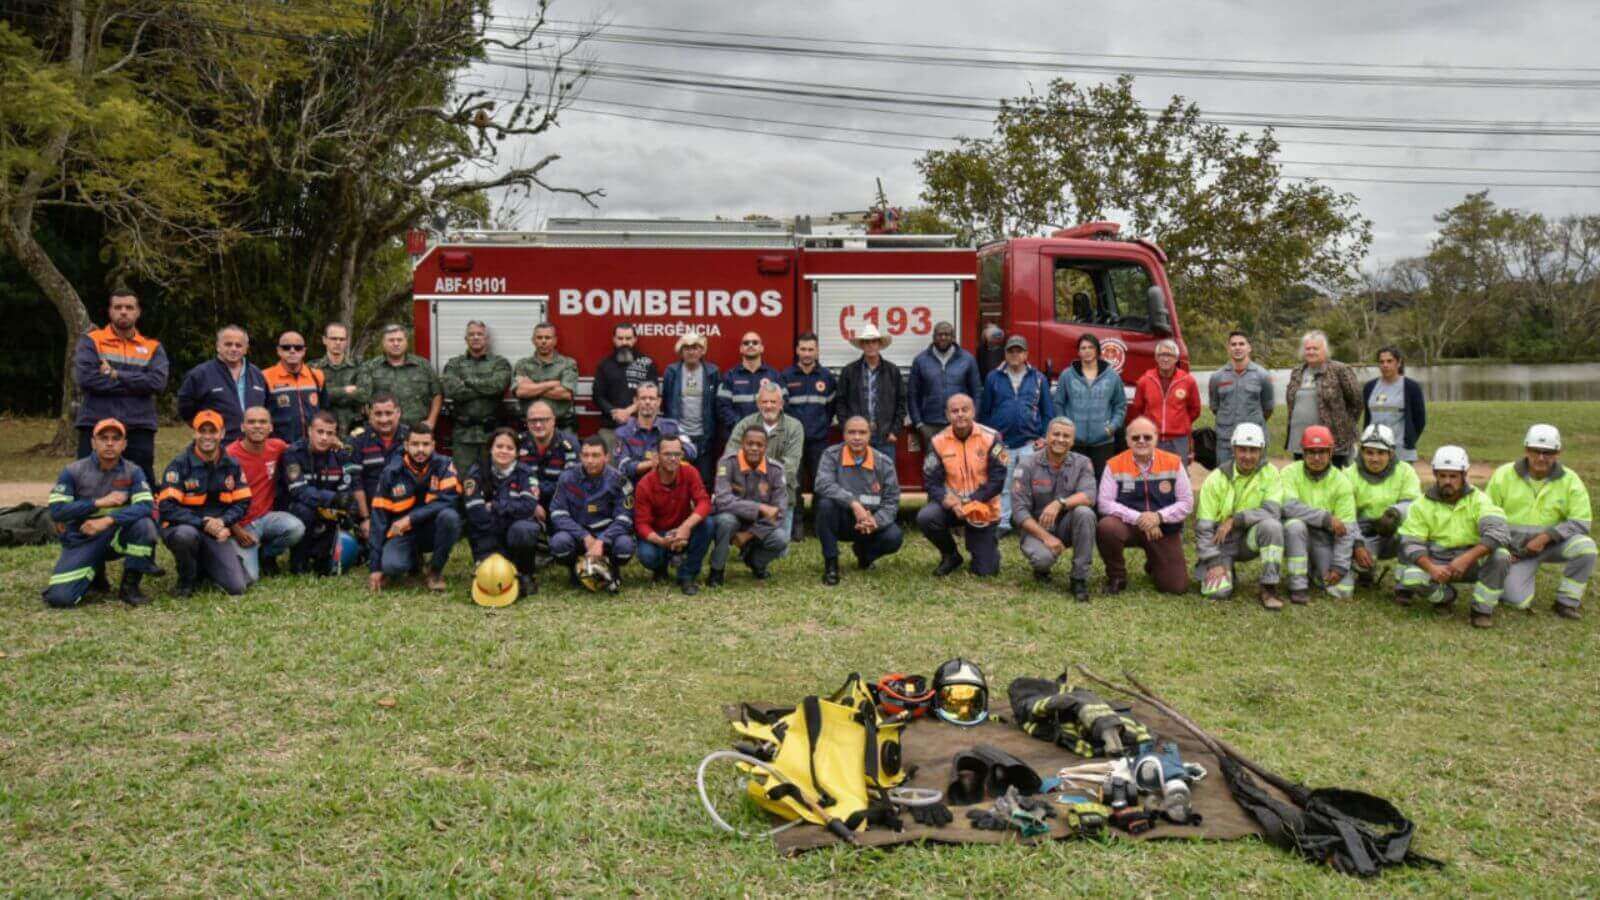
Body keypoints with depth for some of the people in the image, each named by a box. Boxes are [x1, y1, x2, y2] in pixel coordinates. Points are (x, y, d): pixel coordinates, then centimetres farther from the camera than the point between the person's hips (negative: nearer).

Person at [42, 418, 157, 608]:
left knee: (144, 525, -32)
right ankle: (94, 573, 17)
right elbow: (56, 511, -11)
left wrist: (108, 520, -31)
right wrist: (100, 502, -18)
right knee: (59, 597, -19)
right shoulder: (73, 471, -3)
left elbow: (146, 506, -19)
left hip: (117, 536, 0)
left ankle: (129, 586, -12)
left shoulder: (133, 472, -3)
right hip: (80, 542, 0)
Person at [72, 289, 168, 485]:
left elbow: (158, 382, -6)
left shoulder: (153, 347, 12)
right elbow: (85, 378, -10)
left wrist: (116, 375, -11)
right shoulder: (90, 341, 7)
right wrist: (134, 384, -9)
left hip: (139, 431, 1)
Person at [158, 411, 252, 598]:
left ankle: (204, 567, 22)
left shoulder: (232, 466, 6)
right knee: (186, 535, -42)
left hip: (219, 533, 3)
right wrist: (203, 523, -23)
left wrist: (222, 522, -14)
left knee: (237, 587, -13)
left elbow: (243, 503, 6)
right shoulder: (179, 465, -7)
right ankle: (186, 580, -10)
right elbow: (167, 508, -15)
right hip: (184, 527, -3)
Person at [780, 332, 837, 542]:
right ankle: (796, 527, 2)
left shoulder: (827, 377, 8)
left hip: (819, 440, 1)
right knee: (794, 485, -2)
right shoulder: (786, 377, 3)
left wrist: (825, 423, 6)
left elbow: (834, 404, 15)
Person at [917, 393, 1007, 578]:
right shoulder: (939, 442, -6)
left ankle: (990, 540, 36)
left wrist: (970, 502, -20)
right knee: (925, 518, -31)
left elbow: (997, 479, -12)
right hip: (951, 505, 2)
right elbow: (931, 482, -7)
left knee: (985, 571, -3)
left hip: (983, 509, -1)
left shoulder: (991, 438, -11)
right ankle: (950, 556, 0)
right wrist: (952, 503, -24)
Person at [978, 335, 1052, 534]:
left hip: (1030, 443, 0)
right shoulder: (994, 378, 7)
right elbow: (984, 410, 9)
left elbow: (1048, 411, 10)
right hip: (1002, 443, 0)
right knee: (1003, 486, 4)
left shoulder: (1038, 379, 8)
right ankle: (1002, 523, 11)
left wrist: (1044, 437, 1)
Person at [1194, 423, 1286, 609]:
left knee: (1272, 525, -31)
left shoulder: (1269, 473, -5)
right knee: (1217, 591, -22)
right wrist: (1214, 562, -15)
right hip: (1221, 543, -1)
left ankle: (1269, 587, -19)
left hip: (1250, 539, 1)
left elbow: (1272, 511, -20)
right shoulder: (1217, 479, -7)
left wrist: (1235, 520, -23)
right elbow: (1203, 527, -8)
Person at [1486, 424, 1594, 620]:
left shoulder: (1570, 480, -5)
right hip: (1515, 550, -1)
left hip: (1552, 545, 1)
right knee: (1517, 600, -19)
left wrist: (1546, 537, -22)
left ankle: (1566, 602, -9)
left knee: (1585, 546, -30)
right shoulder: (1504, 475, -5)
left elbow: (1581, 522, -9)